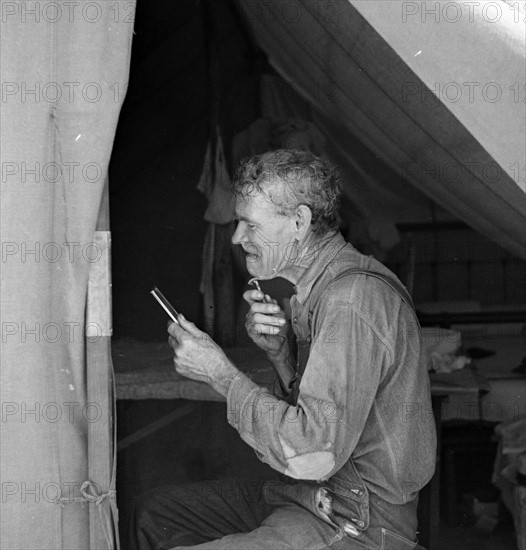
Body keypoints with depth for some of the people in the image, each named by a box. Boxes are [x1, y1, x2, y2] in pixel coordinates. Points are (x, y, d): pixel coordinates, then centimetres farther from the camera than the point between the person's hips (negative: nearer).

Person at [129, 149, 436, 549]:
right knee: (155, 513, 14)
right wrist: (280, 352, -4)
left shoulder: (355, 297, -23)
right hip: (316, 497, 10)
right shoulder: (319, 288, 10)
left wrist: (221, 373, -18)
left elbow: (315, 455, -28)